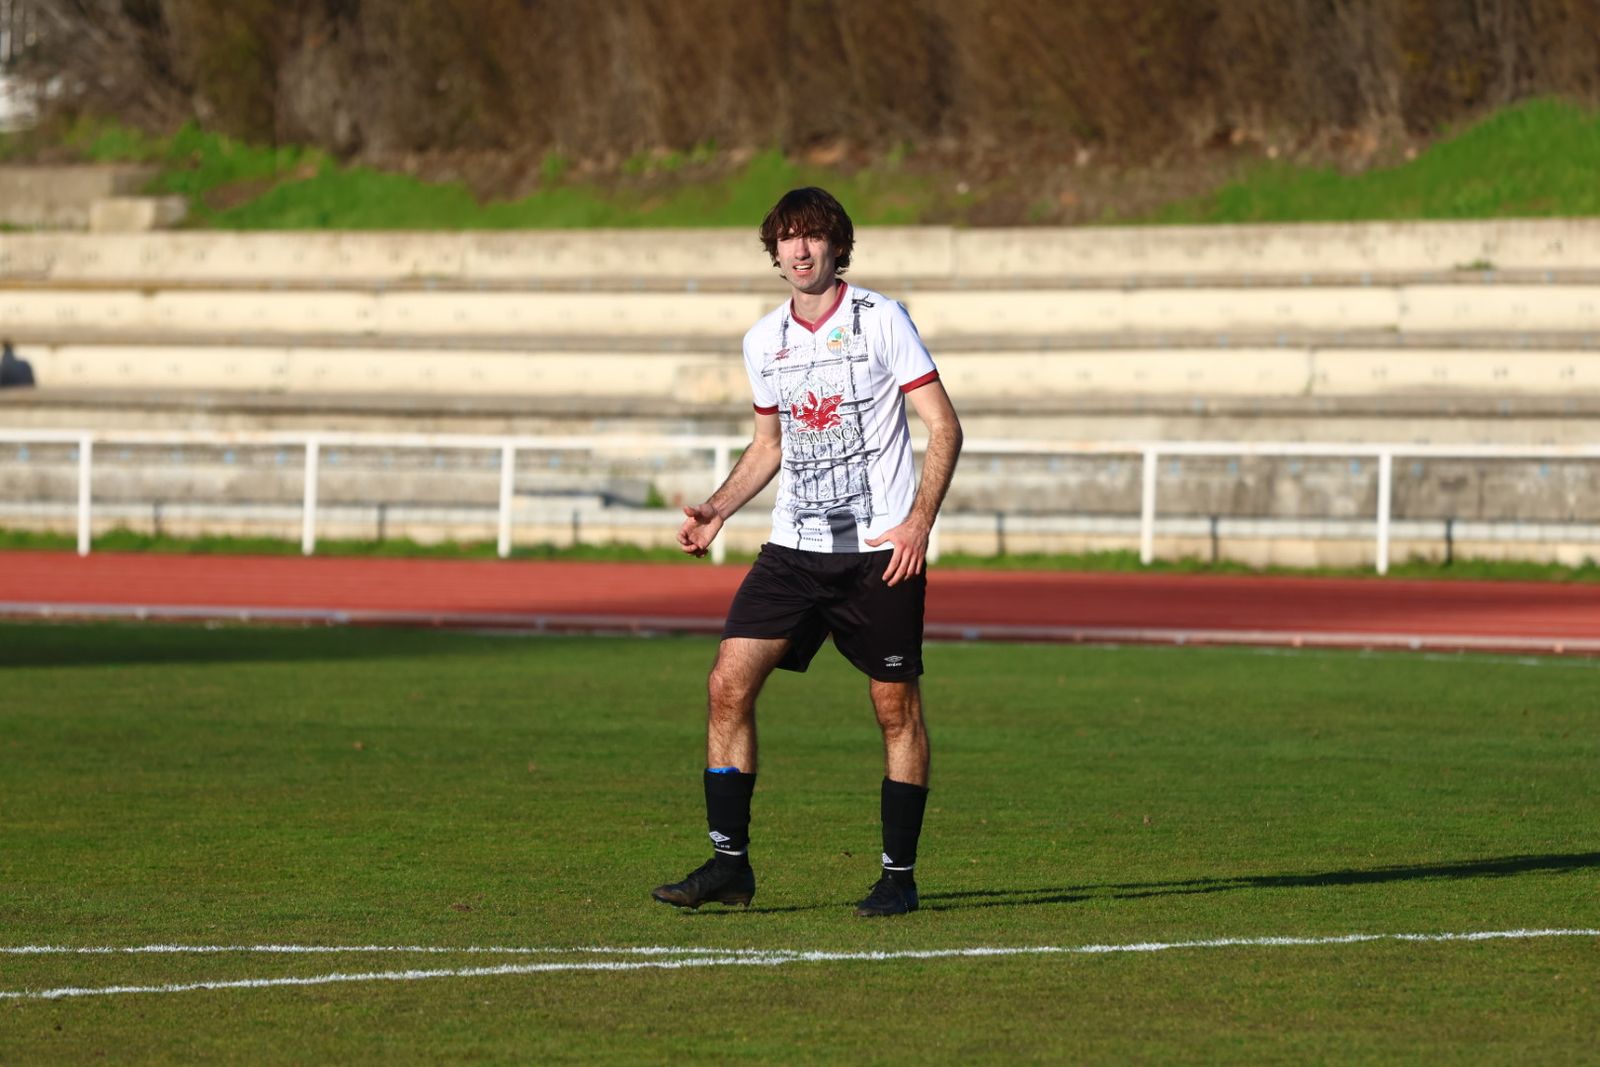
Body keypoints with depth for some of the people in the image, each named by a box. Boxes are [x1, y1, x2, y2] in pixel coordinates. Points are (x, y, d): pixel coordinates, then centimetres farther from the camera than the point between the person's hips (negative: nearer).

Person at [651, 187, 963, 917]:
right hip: (795, 548, 5)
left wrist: (919, 519, -18)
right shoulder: (763, 341, 9)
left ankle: (899, 875, 11)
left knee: (896, 708, 1)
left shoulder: (880, 320, -7)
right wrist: (718, 509, 8)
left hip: (882, 551, -5)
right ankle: (729, 862, -2)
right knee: (728, 684, -8)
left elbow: (944, 426, -7)